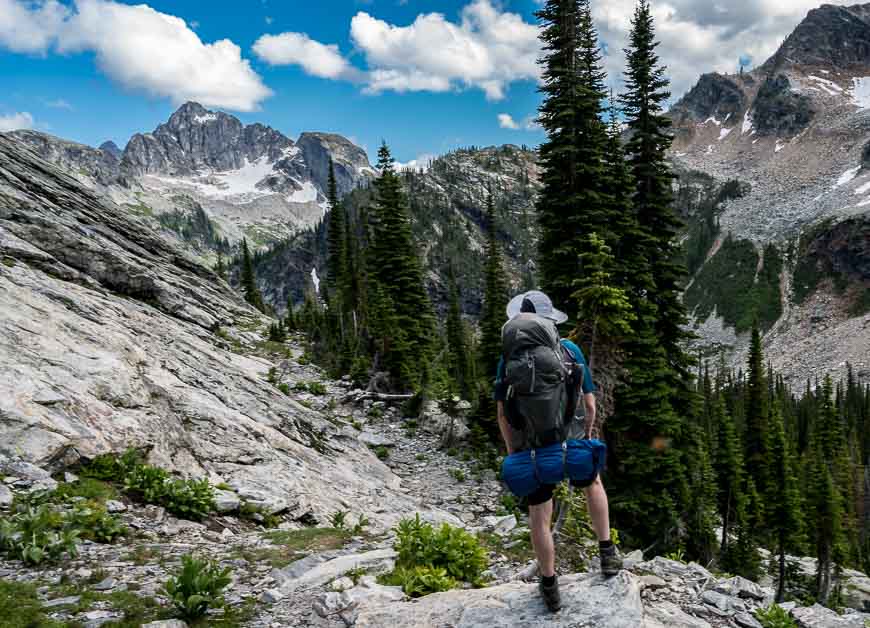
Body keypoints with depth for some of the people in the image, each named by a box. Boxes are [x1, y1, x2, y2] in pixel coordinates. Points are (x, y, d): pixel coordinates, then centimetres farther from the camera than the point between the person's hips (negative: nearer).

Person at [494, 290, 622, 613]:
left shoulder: (509, 359, -8)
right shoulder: (570, 350, -7)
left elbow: (503, 413, -7)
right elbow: (589, 403, -2)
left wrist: (511, 450, 6)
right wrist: (587, 431, 16)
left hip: (533, 448, -1)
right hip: (572, 441, 1)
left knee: (539, 517, 12)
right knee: (593, 483, 31)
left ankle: (550, 587, 22)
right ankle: (607, 553, 32)